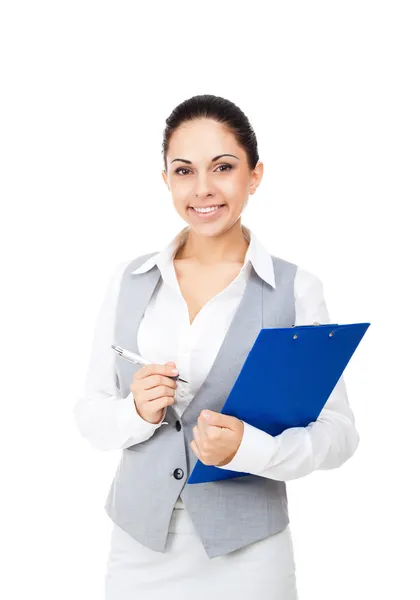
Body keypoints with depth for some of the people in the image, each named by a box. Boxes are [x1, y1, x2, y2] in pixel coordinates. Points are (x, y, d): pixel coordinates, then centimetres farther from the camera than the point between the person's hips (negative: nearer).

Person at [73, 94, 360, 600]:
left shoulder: (295, 290, -8)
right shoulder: (129, 281, 0)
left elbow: (338, 432, -7)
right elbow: (89, 414, 4)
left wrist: (248, 446, -24)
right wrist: (137, 412, -16)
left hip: (247, 555, -2)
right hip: (139, 547, 2)